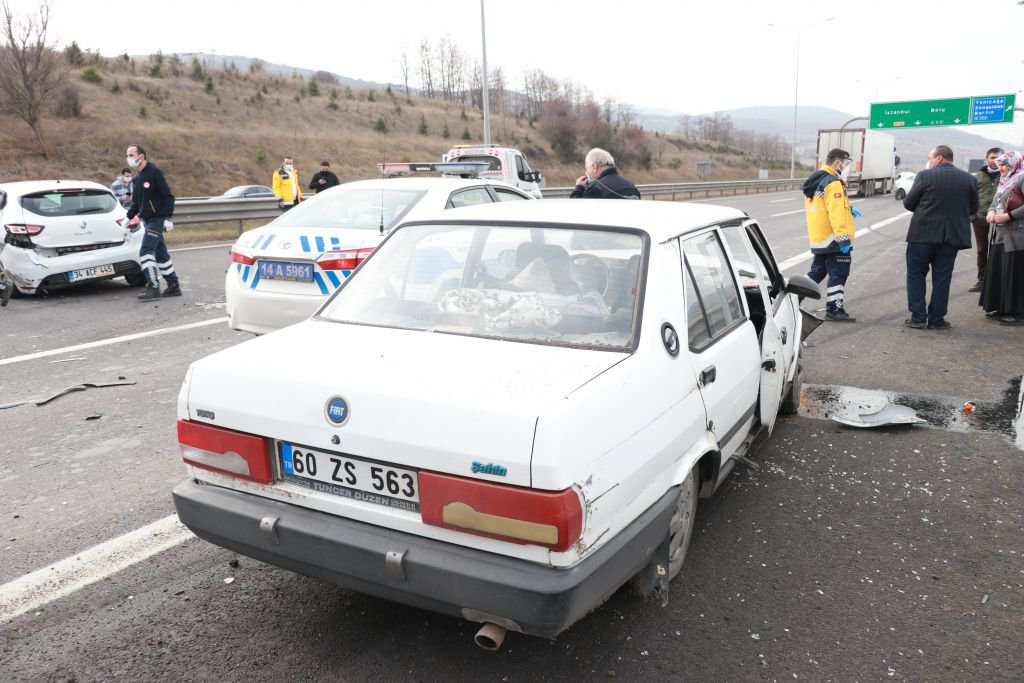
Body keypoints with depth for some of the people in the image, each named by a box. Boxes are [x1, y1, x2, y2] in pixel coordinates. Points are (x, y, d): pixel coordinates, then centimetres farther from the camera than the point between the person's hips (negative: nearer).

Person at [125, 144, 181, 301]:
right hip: (147, 220, 8)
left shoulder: (154, 172, -10)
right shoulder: (136, 178, 14)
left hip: (157, 219, -8)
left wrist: (167, 218, -18)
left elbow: (168, 197, -13)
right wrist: (129, 217, 11)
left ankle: (153, 288, -13)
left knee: (146, 252, -15)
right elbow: (135, 202, 22)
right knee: (160, 254, 11)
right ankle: (174, 286, 18)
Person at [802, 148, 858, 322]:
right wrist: (844, 239, -24)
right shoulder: (832, 183, -18)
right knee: (838, 274, 0)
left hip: (818, 238, 9)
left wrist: (847, 209, 12)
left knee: (817, 271, 18)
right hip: (833, 239, -9)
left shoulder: (815, 181, 12)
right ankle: (834, 310, 4)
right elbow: (836, 214, -23)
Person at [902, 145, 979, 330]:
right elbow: (973, 209, 9)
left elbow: (908, 203, -3)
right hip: (952, 236, 3)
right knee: (942, 278, 9)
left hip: (923, 234, -3)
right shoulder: (970, 179, 3)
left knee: (916, 274, 9)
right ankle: (936, 319, 11)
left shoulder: (925, 176, -8)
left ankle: (918, 317, 4)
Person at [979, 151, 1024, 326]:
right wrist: (991, 212, 0)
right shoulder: (1004, 181, 16)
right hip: (999, 234, 8)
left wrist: (1007, 216, -18)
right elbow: (995, 202, 21)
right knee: (997, 271, 10)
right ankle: (1001, 307, 19)